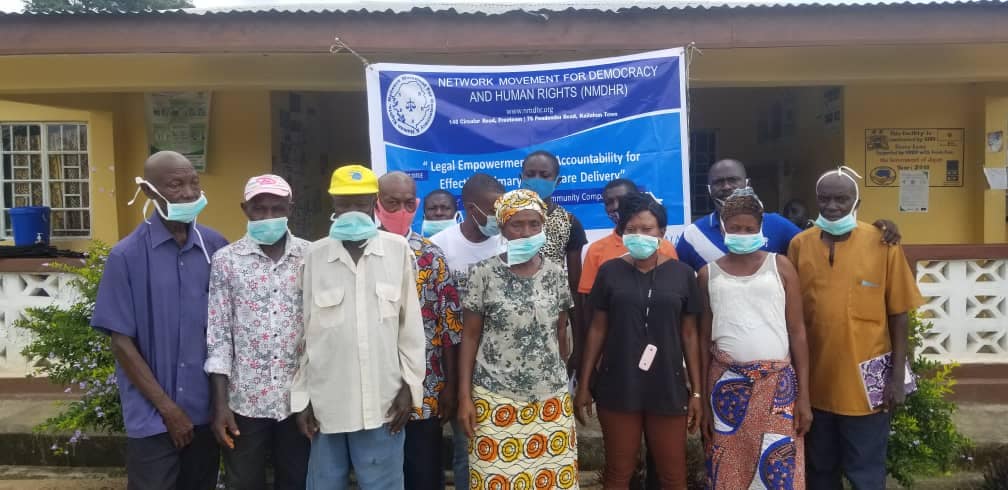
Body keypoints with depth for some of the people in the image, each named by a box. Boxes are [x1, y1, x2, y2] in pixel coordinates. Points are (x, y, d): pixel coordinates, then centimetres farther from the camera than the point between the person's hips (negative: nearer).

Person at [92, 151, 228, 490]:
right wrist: (168, 408, -8)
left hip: (206, 410, 3)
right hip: (152, 417, -3)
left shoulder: (216, 247, 0)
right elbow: (121, 341, -7)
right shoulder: (126, 256, -8)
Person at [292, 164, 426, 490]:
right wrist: (301, 398, 4)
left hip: (383, 401, -1)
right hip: (326, 402, 1)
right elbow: (304, 330, 4)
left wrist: (410, 385, 0)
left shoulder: (399, 250, -1)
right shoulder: (314, 256, 0)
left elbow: (410, 324, 2)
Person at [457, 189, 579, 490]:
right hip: (496, 399, -2)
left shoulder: (555, 274, 4)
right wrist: (465, 396, -5)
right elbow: (470, 337, -2)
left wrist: (563, 383, 11)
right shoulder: (484, 274, -5)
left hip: (550, 398, 3)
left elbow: (561, 335, 10)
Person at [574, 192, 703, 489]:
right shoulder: (610, 272, -1)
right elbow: (597, 330, 3)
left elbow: (689, 335, 4)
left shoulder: (682, 274, 0)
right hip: (617, 389, 0)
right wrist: (584, 385, 2)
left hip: (668, 389, 1)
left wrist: (696, 391, 2)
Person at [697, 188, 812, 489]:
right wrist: (703, 400, 5)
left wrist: (803, 395, -2)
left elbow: (797, 331, 3)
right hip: (727, 384, 1)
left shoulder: (780, 266, 4)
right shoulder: (708, 273, 6)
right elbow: (704, 338, 8)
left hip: (777, 382, -1)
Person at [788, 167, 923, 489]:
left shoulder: (883, 243, -6)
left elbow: (898, 315, -3)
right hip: (814, 382, 2)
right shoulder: (800, 245, 0)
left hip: (865, 383, -2)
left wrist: (897, 377, -5)